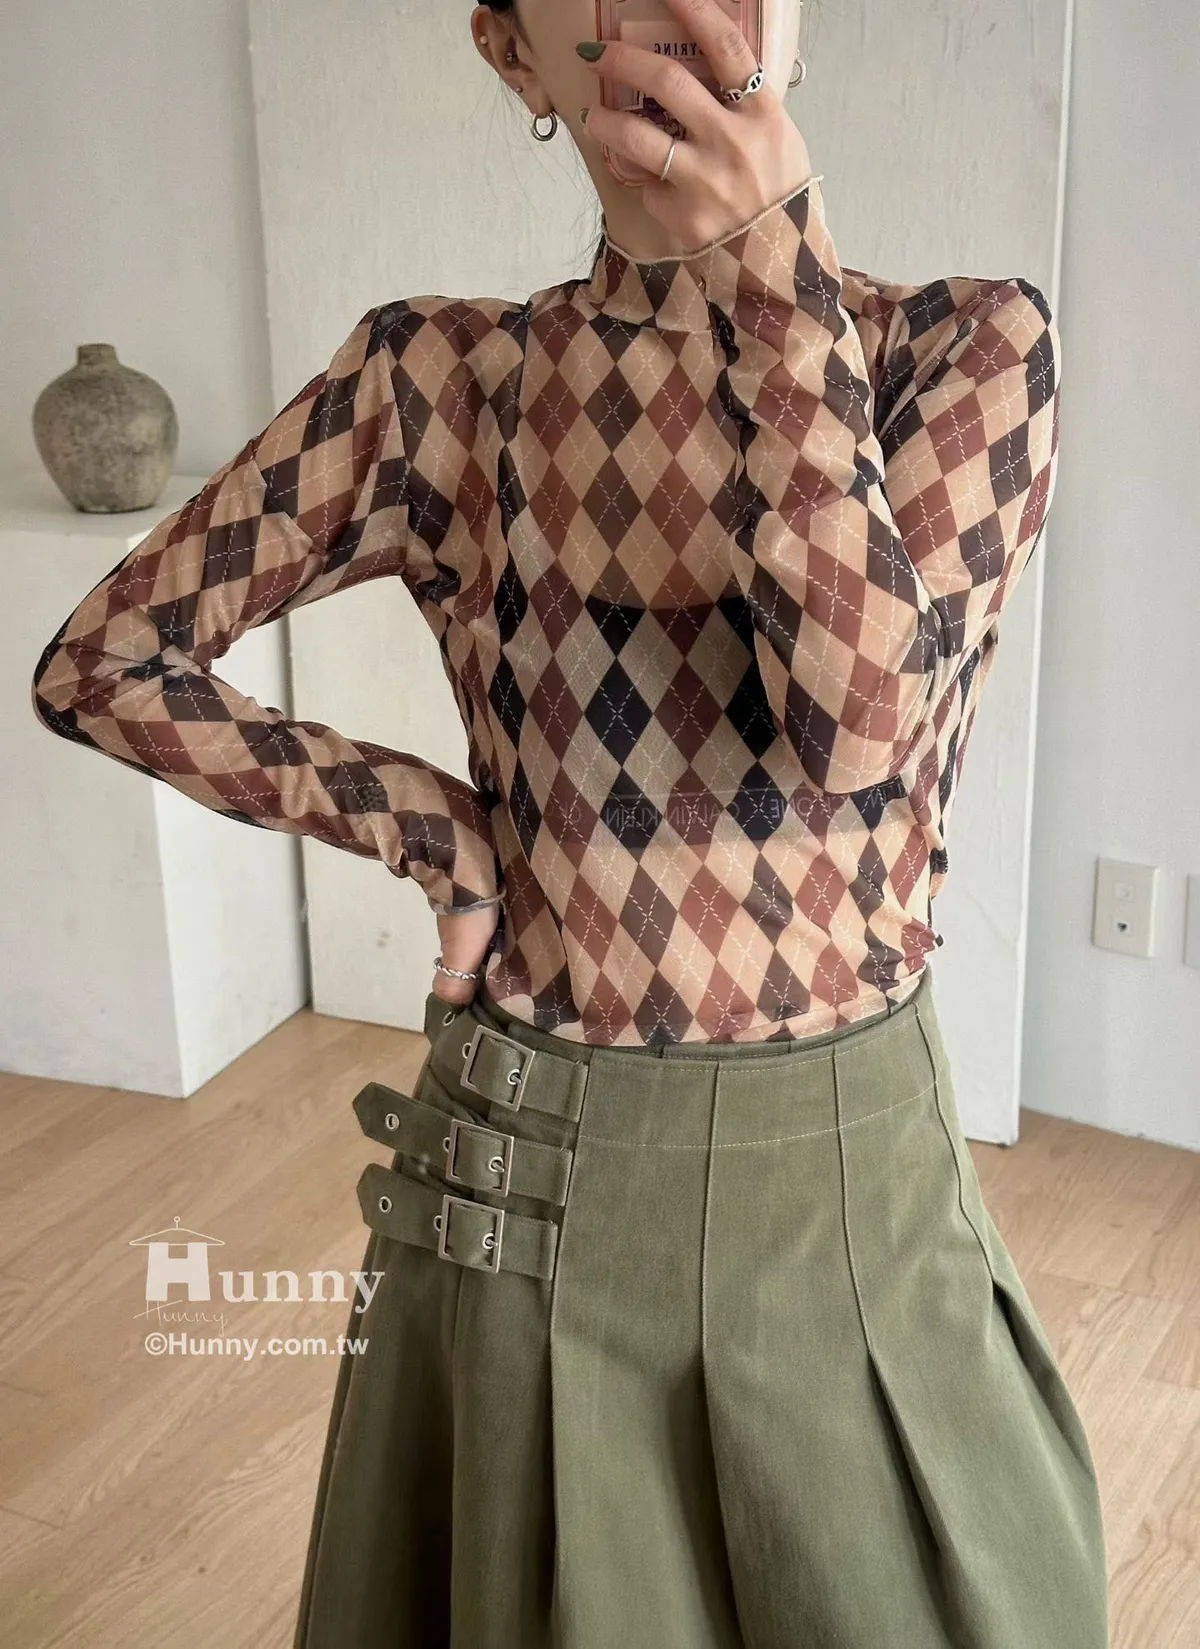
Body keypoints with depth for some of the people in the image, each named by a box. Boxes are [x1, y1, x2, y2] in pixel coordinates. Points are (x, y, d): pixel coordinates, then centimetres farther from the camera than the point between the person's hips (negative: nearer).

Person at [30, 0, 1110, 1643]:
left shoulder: (968, 341, -6)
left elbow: (861, 725, -21)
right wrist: (420, 818, -5)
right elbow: (106, 659, 2)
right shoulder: (442, 378, -5)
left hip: (844, 1162, 0)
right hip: (533, 1170, 0)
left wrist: (779, 270, -23)